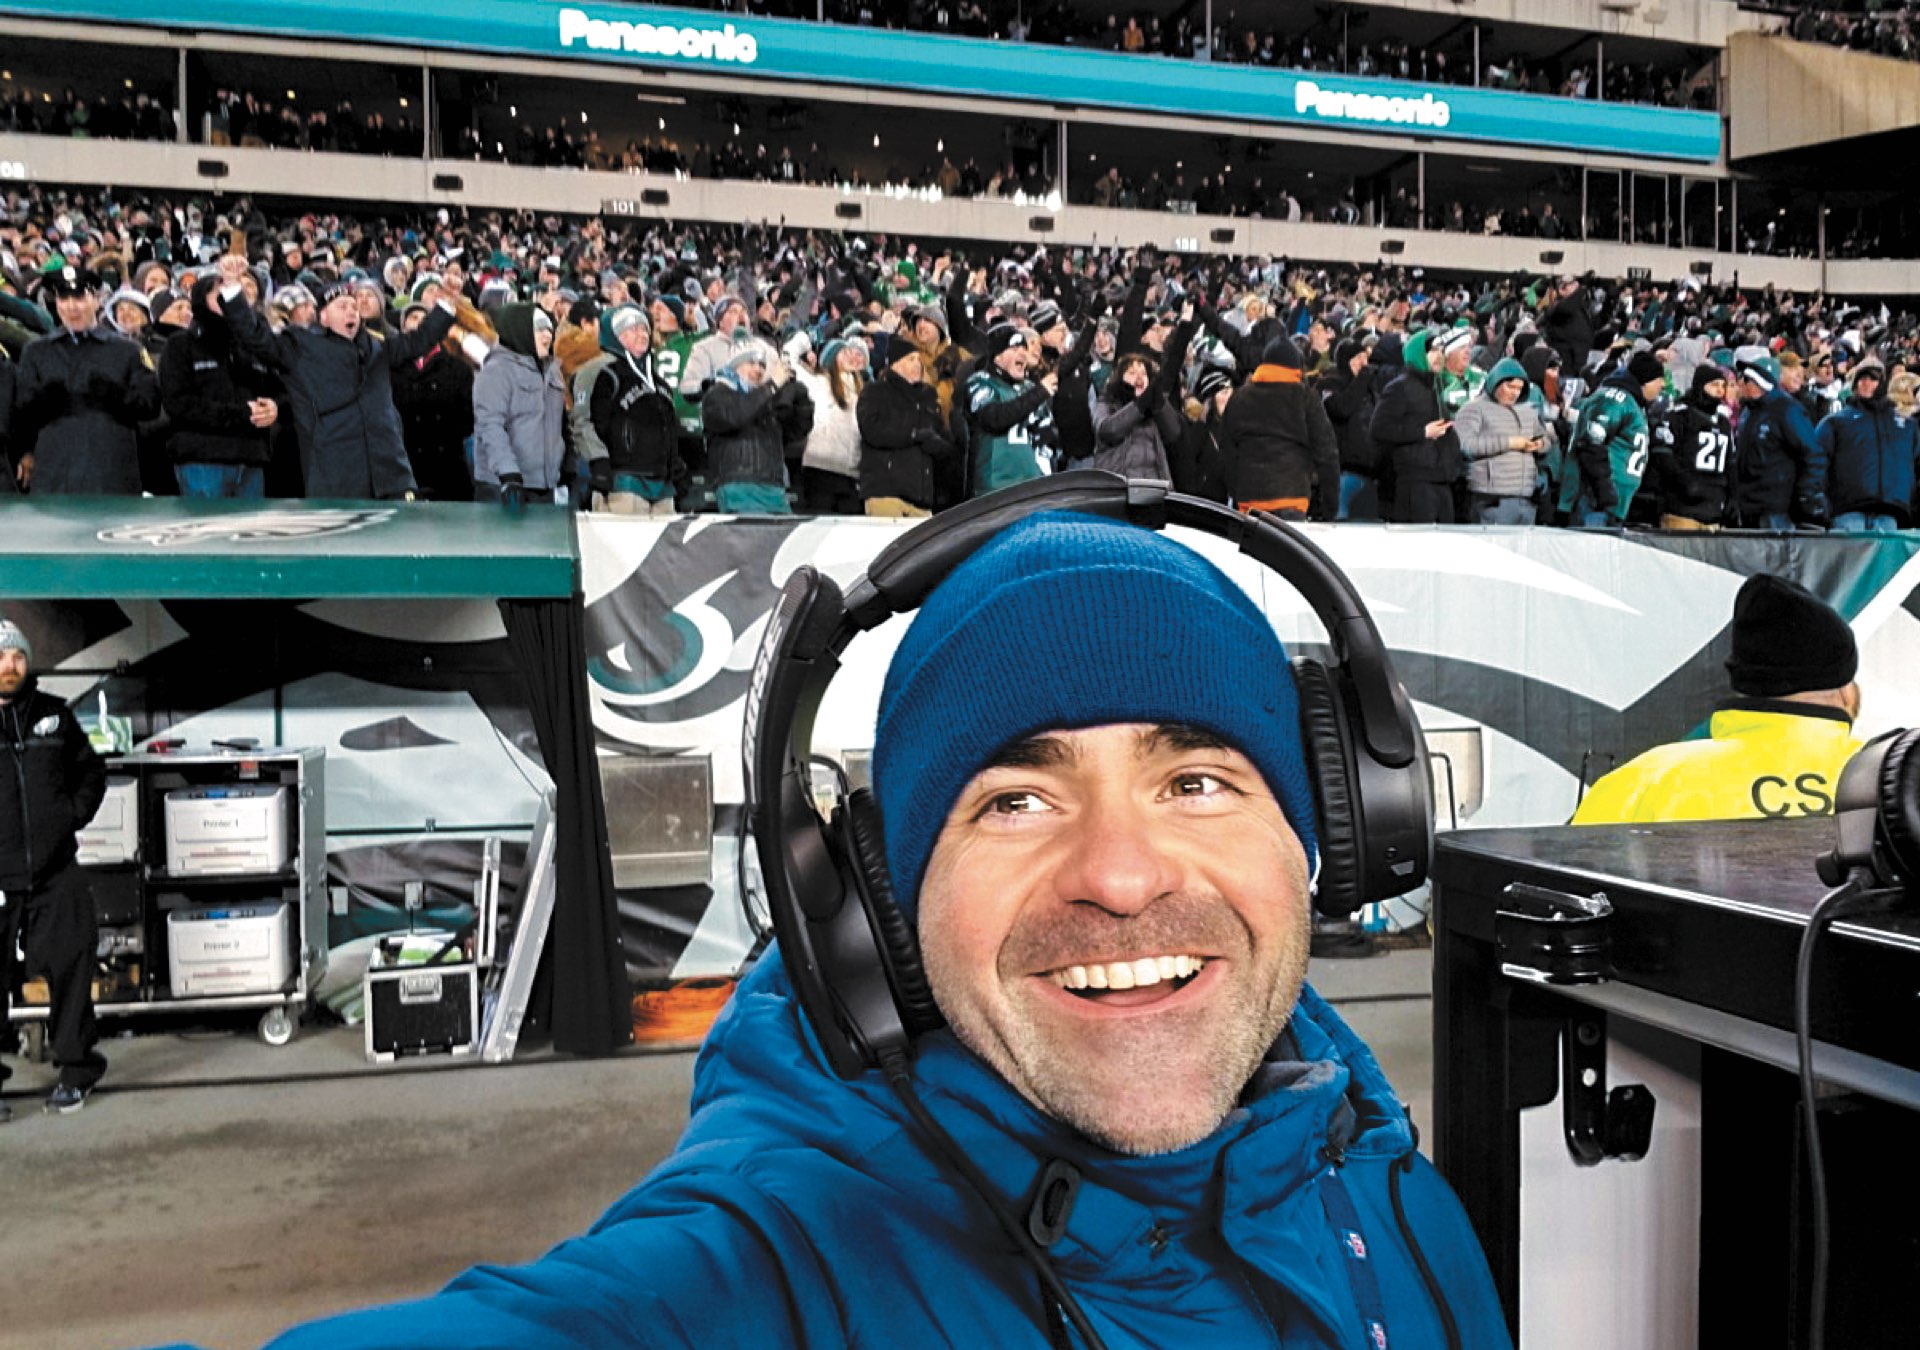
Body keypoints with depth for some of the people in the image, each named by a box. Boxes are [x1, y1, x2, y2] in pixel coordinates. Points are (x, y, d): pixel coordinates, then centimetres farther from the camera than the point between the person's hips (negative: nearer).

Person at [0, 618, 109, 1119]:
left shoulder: (53, 714, 8)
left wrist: (75, 814, 7)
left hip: (56, 874, 3)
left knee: (70, 966, 7)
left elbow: (90, 770, 21)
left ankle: (75, 1070, 21)